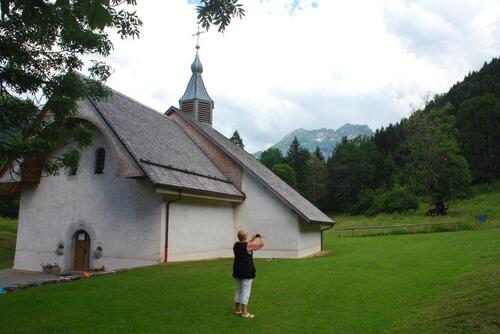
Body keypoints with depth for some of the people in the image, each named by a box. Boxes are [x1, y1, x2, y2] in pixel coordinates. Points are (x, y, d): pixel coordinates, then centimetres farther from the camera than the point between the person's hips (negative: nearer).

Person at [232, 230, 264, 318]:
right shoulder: (248, 245, -14)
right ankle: (244, 312, 0)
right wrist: (261, 238, 14)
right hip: (246, 271, -7)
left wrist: (252, 240, 23)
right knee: (245, 291, -2)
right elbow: (261, 244, -5)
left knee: (238, 289, 16)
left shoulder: (236, 245, 4)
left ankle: (237, 309, 25)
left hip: (237, 270, 7)